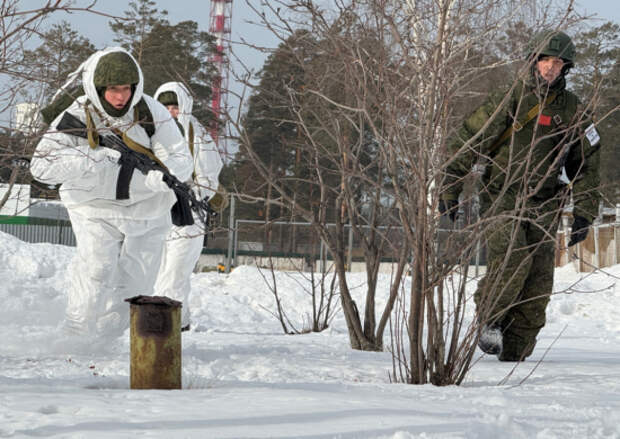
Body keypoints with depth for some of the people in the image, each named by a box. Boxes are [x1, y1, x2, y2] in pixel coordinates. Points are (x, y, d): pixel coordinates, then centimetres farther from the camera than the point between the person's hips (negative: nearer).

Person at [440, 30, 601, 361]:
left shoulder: (573, 113, 8)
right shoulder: (508, 101, -2)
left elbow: (587, 165, 15)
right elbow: (467, 142, 0)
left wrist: (584, 215, 7)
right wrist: (450, 191, -5)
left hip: (543, 208, 3)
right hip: (501, 200, -3)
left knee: (537, 284, -2)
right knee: (512, 259, -25)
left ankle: (515, 352, 7)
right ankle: (488, 319, -4)